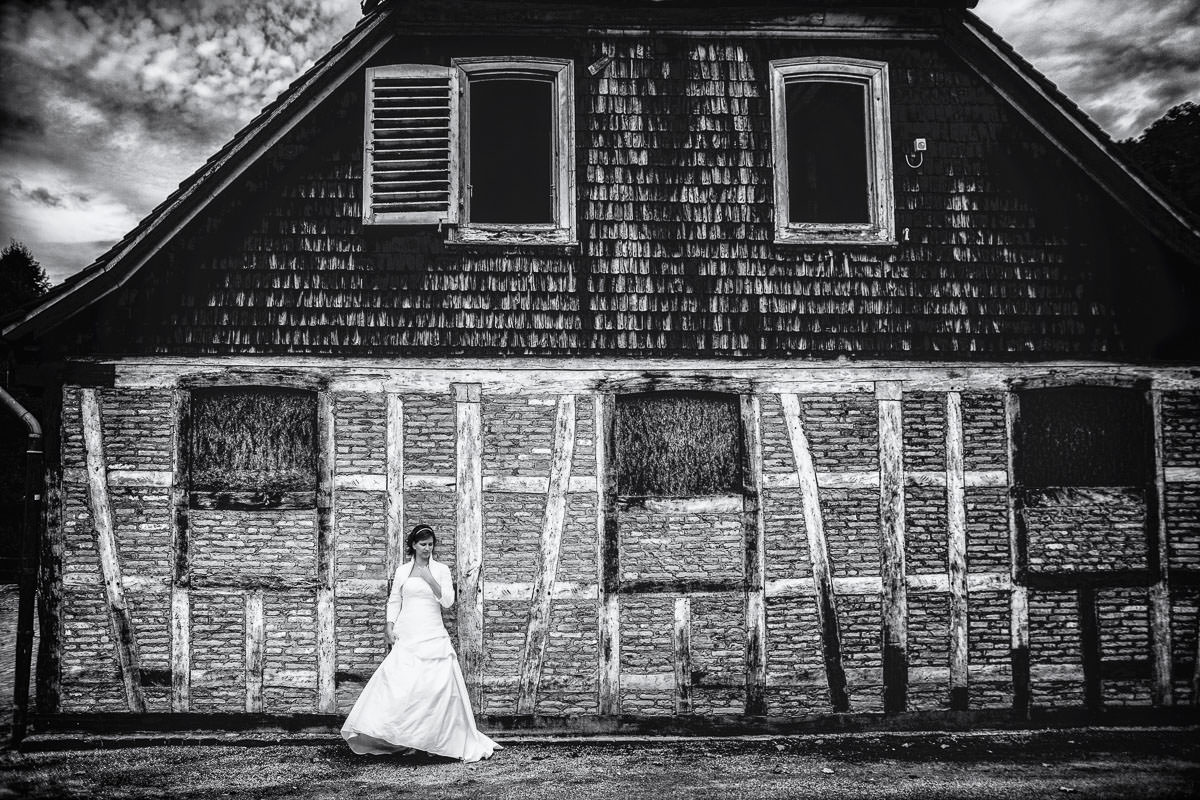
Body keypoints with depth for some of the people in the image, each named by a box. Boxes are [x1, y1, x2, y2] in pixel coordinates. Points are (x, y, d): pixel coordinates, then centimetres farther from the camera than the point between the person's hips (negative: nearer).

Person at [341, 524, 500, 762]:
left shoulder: (441, 570, 6)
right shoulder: (402, 570, 10)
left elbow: (448, 601, -2)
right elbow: (394, 601, 13)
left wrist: (430, 579, -11)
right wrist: (390, 626, 0)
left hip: (433, 636, -1)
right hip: (406, 636, 1)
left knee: (439, 684, -9)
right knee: (400, 681, -11)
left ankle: (439, 738, 0)